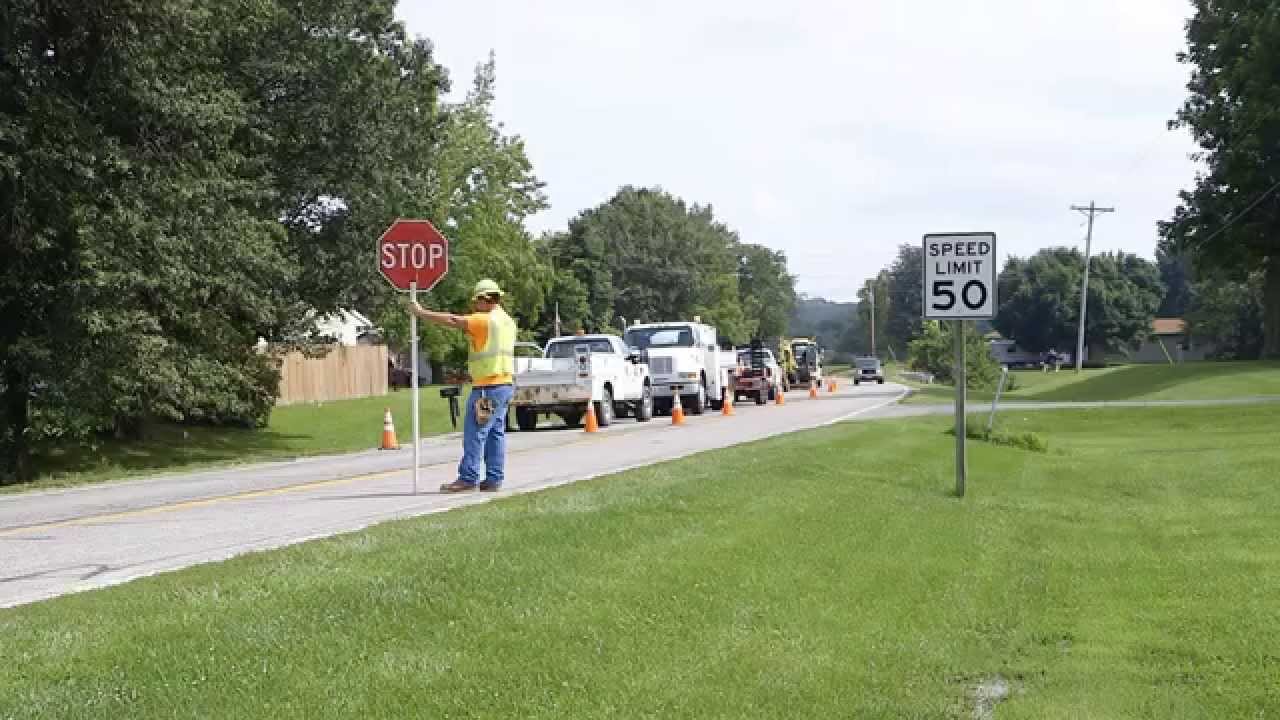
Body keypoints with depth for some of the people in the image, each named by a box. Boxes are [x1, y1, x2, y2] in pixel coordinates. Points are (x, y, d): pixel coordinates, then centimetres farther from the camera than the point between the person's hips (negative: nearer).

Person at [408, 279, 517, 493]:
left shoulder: (485, 320, -12)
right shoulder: (507, 321, 15)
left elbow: (451, 320, -14)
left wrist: (420, 312, -8)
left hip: (487, 387, -9)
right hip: (504, 384, 9)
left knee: (474, 432, -6)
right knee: (495, 433, 10)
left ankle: (468, 477, -6)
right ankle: (494, 479, 10)